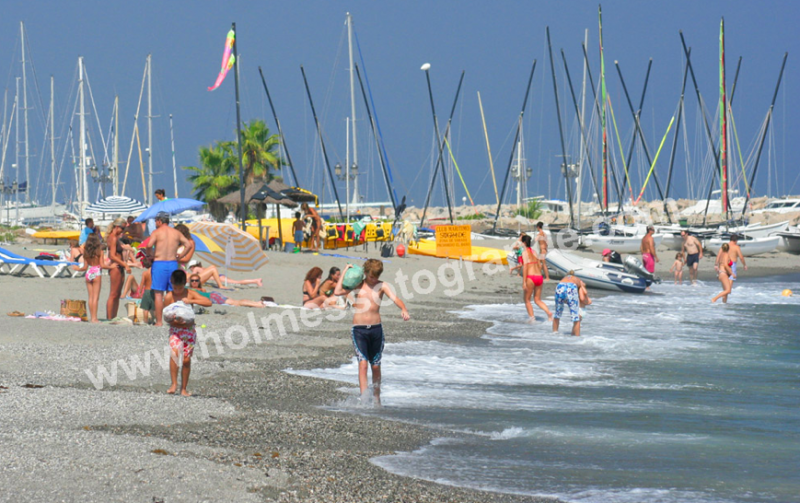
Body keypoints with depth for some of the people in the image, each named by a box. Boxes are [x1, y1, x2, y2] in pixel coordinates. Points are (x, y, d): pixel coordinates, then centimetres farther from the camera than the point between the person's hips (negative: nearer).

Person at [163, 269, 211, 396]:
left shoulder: (190, 294, -1)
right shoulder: (168, 297, -4)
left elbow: (208, 303, -8)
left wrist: (191, 301, -20)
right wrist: (175, 321, -23)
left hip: (189, 330, 2)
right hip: (175, 330, -2)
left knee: (187, 359, 3)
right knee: (174, 353, -24)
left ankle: (184, 389, 13)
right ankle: (174, 384, -23)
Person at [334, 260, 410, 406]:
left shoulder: (382, 286, 4)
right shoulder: (356, 285, 4)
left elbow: (395, 298, -10)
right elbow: (337, 291, -10)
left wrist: (404, 309, -30)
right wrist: (345, 271, -6)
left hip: (376, 329, 2)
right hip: (359, 330, -2)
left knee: (376, 366, 11)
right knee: (363, 363, -15)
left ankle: (376, 398, 26)